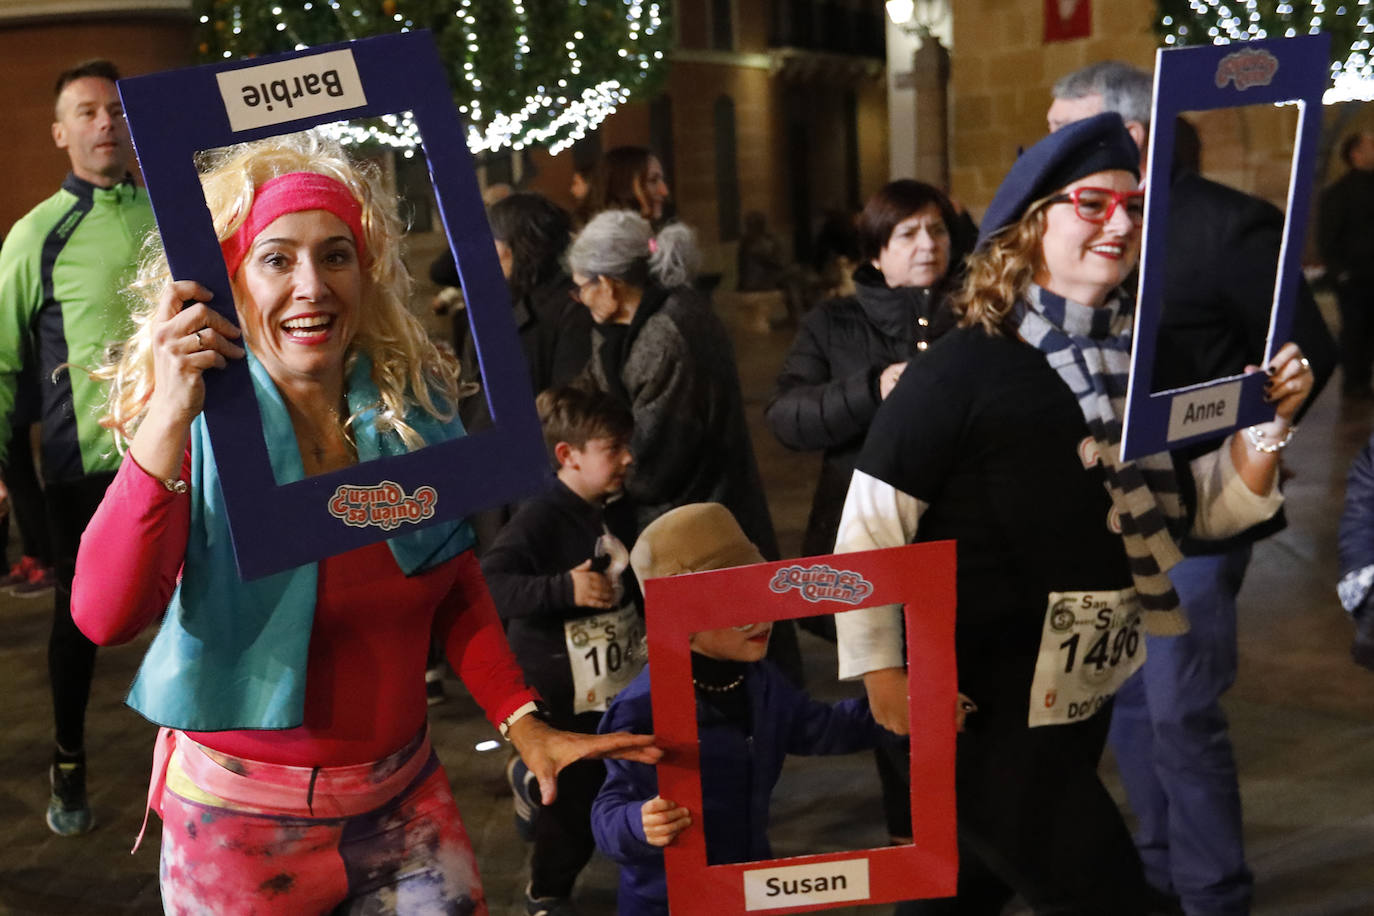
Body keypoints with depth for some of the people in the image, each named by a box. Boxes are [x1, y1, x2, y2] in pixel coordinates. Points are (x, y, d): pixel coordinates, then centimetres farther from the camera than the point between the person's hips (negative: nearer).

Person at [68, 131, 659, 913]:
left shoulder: (416, 405, -5)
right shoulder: (202, 424, -15)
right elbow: (105, 615, -29)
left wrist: (525, 724, -3)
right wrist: (169, 419, -37)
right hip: (242, 816, -2)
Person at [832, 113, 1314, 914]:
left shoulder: (1140, 360, 0)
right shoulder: (962, 371, -19)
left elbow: (1210, 509, 6)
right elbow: (871, 526, -17)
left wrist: (1270, 423, -10)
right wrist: (881, 672, -15)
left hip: (1086, 691, 7)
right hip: (981, 705, -6)